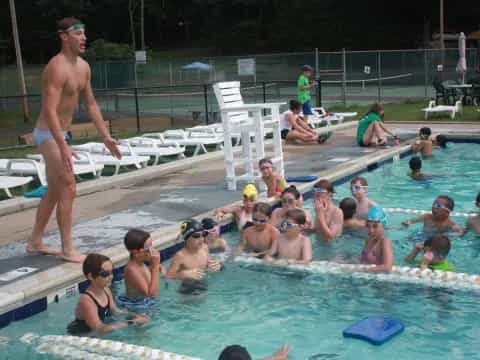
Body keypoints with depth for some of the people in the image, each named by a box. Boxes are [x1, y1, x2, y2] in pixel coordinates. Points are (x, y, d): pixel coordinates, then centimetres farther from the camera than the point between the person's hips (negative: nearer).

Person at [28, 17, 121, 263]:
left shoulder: (83, 67, 7)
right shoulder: (57, 68, -21)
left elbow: (91, 104, 14)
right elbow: (50, 111, -28)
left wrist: (106, 137, 12)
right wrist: (64, 147, -35)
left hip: (60, 134, 9)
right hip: (48, 134, -9)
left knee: (55, 191, 15)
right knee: (68, 188, -9)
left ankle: (35, 243, 26)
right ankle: (67, 250, -2)